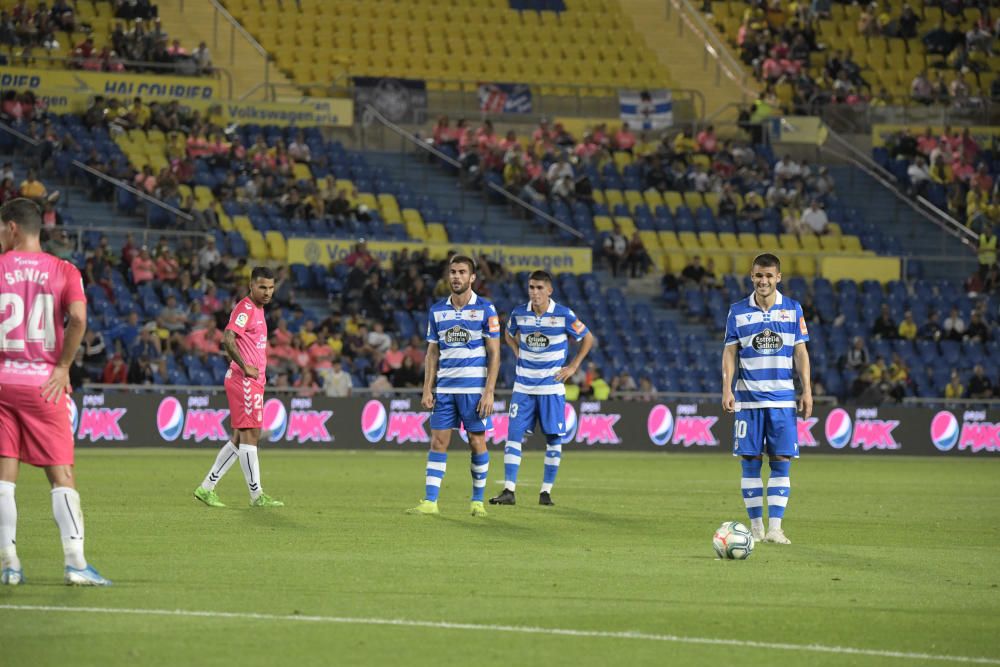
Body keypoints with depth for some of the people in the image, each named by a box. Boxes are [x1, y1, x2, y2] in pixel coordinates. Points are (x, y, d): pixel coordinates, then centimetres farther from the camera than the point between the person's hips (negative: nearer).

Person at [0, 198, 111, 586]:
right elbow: (77, 318, -13)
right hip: (44, 383, 0)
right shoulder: (63, 272, 3)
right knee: (61, 474, 2)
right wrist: (63, 366, -5)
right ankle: (75, 561, -8)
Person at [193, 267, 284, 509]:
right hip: (244, 380, -10)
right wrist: (245, 367, -20)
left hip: (253, 381, 10)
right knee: (249, 434, -7)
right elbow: (228, 339, -24)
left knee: (240, 438, 10)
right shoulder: (245, 308, -13)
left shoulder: (257, 309, 18)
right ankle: (257, 495, -4)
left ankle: (207, 488, 14)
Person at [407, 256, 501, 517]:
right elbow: (432, 353, 13)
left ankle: (477, 501, 12)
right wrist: (427, 389, 4)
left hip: (474, 388, -3)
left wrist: (489, 392, -11)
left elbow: (494, 353, -4)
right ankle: (430, 502, -1)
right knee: (438, 442, -1)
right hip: (445, 388, 3)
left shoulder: (485, 309, -3)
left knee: (477, 442, 1)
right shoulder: (437, 311, 8)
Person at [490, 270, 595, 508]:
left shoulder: (563, 315, -9)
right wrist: (518, 353, 7)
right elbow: (509, 334, 22)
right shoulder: (519, 313, 0)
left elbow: (588, 338, 3)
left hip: (552, 385, -2)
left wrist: (573, 367, -1)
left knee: (554, 439, 1)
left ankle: (546, 492, 10)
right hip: (523, 385, 2)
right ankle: (509, 491, -6)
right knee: (514, 435, -6)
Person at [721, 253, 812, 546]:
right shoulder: (738, 311, 4)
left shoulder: (793, 309, 6)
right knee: (751, 462, 0)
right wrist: (727, 389, -7)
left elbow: (800, 352, 7)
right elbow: (730, 352, 4)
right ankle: (755, 527, 6)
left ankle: (775, 527, -4)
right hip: (748, 398, 0)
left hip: (782, 398, 0)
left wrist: (807, 390, 1)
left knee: (781, 462, -4)